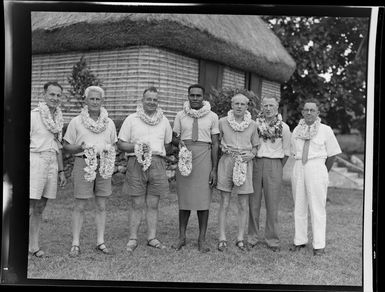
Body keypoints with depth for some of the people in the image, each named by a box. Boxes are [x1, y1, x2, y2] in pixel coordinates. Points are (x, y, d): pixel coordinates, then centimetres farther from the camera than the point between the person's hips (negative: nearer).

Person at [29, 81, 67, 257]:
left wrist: (61, 171, 19)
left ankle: (34, 246, 16)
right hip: (35, 161, -6)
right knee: (29, 207, -9)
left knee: (40, 208, 9)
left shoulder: (58, 118, 15)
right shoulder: (33, 115, -5)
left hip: (52, 163, 6)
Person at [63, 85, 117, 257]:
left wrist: (109, 150, -4)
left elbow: (114, 145, 20)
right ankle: (75, 244, 5)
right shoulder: (76, 122, 3)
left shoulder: (109, 123, 12)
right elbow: (66, 146, 5)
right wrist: (80, 148, -15)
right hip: (83, 164, -3)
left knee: (101, 206, 6)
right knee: (80, 206, -1)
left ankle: (100, 242, 13)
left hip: (103, 165, 3)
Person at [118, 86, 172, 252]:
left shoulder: (164, 121, 15)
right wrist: (136, 147, -13)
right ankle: (133, 239, 7)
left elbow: (168, 144, 22)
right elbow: (120, 143, 3)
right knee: (136, 204, -1)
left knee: (153, 204, 5)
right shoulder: (131, 119, 5)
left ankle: (152, 238, 12)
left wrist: (157, 153, 7)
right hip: (136, 164, -2)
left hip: (157, 164, 3)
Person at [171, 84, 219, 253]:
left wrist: (214, 169, -3)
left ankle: (202, 239, 9)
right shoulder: (181, 116, 8)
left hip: (203, 158, -1)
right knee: (184, 198, 5)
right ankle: (182, 237, 15)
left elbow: (215, 144, 3)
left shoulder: (212, 117, 4)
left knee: (203, 199, -1)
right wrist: (179, 142, -12)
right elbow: (174, 138, 14)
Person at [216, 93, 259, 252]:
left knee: (243, 204, 4)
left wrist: (251, 155, -3)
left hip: (244, 164, 1)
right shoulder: (222, 122, 3)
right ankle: (222, 238, 9)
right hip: (226, 162, -1)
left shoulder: (252, 124, 7)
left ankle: (240, 238, 14)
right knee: (224, 203, 1)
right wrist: (222, 147, -4)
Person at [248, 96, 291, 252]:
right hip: (255, 163, 1)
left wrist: (278, 168, 6)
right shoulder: (254, 124, 2)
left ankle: (272, 239, 9)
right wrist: (251, 162, 5)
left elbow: (286, 152, 8)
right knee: (254, 201, 4)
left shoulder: (284, 128, 2)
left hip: (274, 165, -1)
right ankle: (252, 237, 14)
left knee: (272, 204, 0)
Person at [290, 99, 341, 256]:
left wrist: (323, 172, 8)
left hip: (316, 167, -4)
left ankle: (319, 245, 3)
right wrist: (301, 166, 9)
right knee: (299, 207, 8)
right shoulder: (296, 130, 10)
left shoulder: (325, 130, -2)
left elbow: (332, 154, 3)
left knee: (317, 207, -3)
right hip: (298, 168, 4)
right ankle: (300, 241, 17)